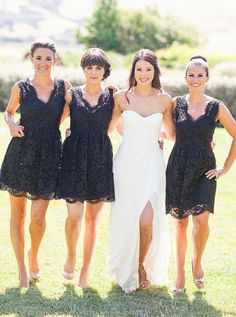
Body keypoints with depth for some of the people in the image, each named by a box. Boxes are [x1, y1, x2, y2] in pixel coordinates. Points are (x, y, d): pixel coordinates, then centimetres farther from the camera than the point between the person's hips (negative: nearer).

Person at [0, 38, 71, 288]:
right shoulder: (21, 87, 1)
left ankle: (33, 255, 28)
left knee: (38, 217, -3)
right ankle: (22, 269, 20)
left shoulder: (64, 87, 2)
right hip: (20, 154, 0)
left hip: (48, 157, 0)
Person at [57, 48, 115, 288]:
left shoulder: (112, 97, 5)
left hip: (100, 160, 1)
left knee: (93, 216, 5)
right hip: (75, 158, -1)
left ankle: (86, 268, 17)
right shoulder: (72, 95, 4)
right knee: (75, 215, -9)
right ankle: (71, 255, 20)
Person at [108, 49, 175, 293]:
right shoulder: (122, 97, 1)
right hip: (126, 163, 1)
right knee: (125, 219, 5)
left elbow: (171, 133, 13)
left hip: (151, 165, 0)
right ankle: (125, 271, 25)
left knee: (146, 220, -14)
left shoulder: (164, 99, 2)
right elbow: (108, 127, 14)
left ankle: (142, 266, 11)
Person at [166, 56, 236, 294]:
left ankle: (197, 263, 12)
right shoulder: (176, 104, 1)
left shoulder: (216, 107, -2)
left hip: (204, 171, -1)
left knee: (201, 220, -15)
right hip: (178, 169, 1)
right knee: (180, 222, 7)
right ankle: (180, 274, 18)